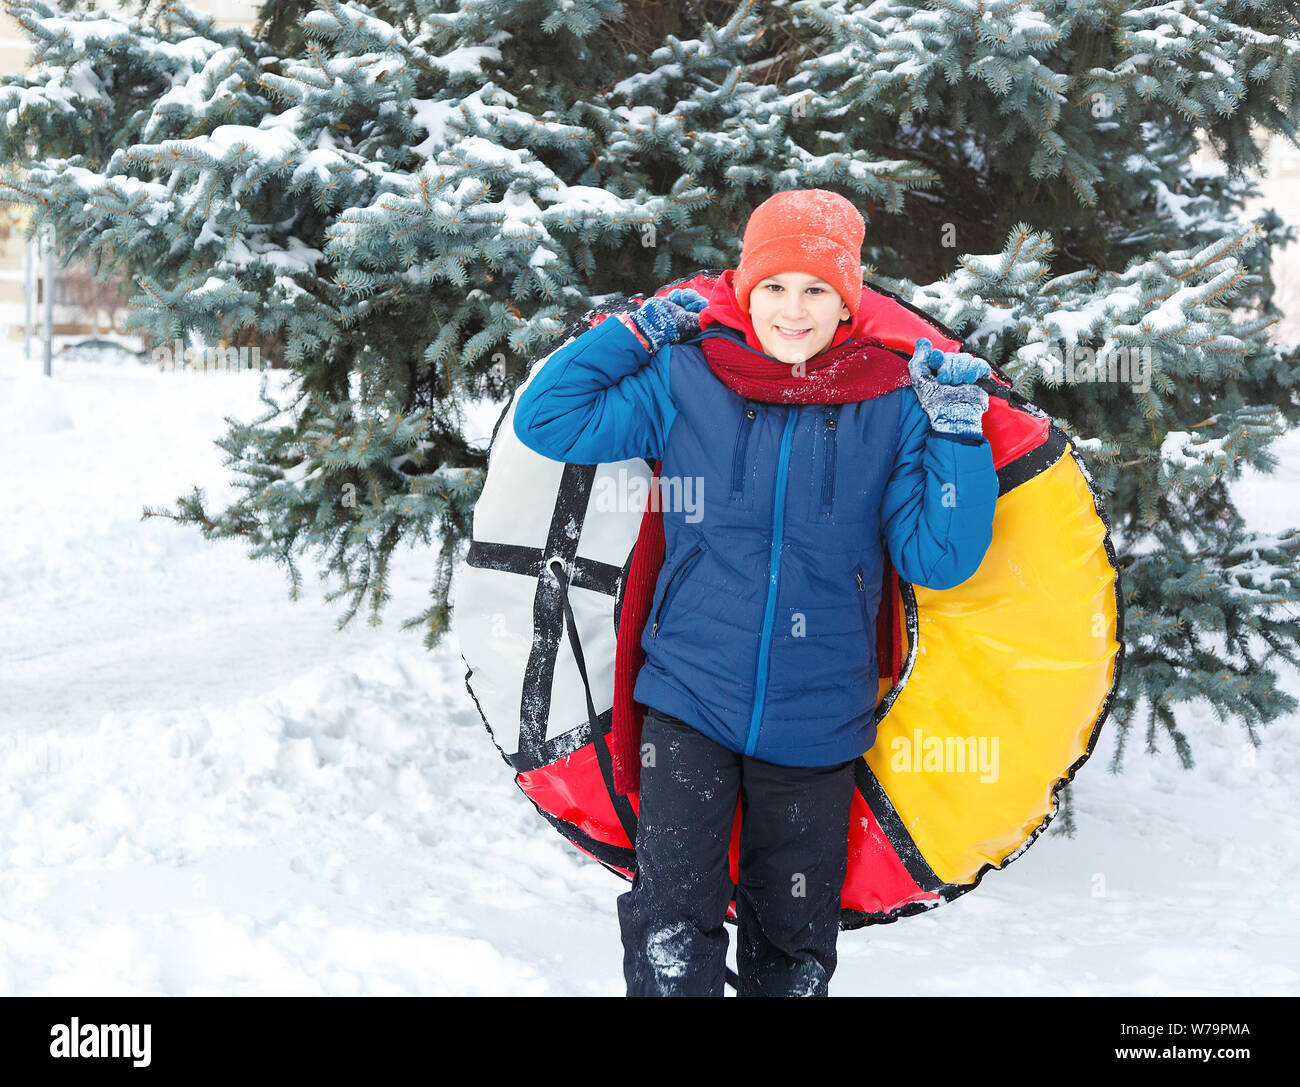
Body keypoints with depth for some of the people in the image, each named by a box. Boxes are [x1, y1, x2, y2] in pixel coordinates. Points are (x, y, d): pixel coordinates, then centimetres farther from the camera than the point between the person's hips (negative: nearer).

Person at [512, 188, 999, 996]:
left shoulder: (891, 407, -2)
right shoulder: (685, 380, -1)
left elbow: (938, 558, -4)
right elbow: (547, 419, 1)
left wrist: (957, 431, -13)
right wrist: (639, 332, -2)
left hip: (818, 721, 1)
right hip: (691, 701, -1)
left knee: (794, 947, 13)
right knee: (671, 933, -12)